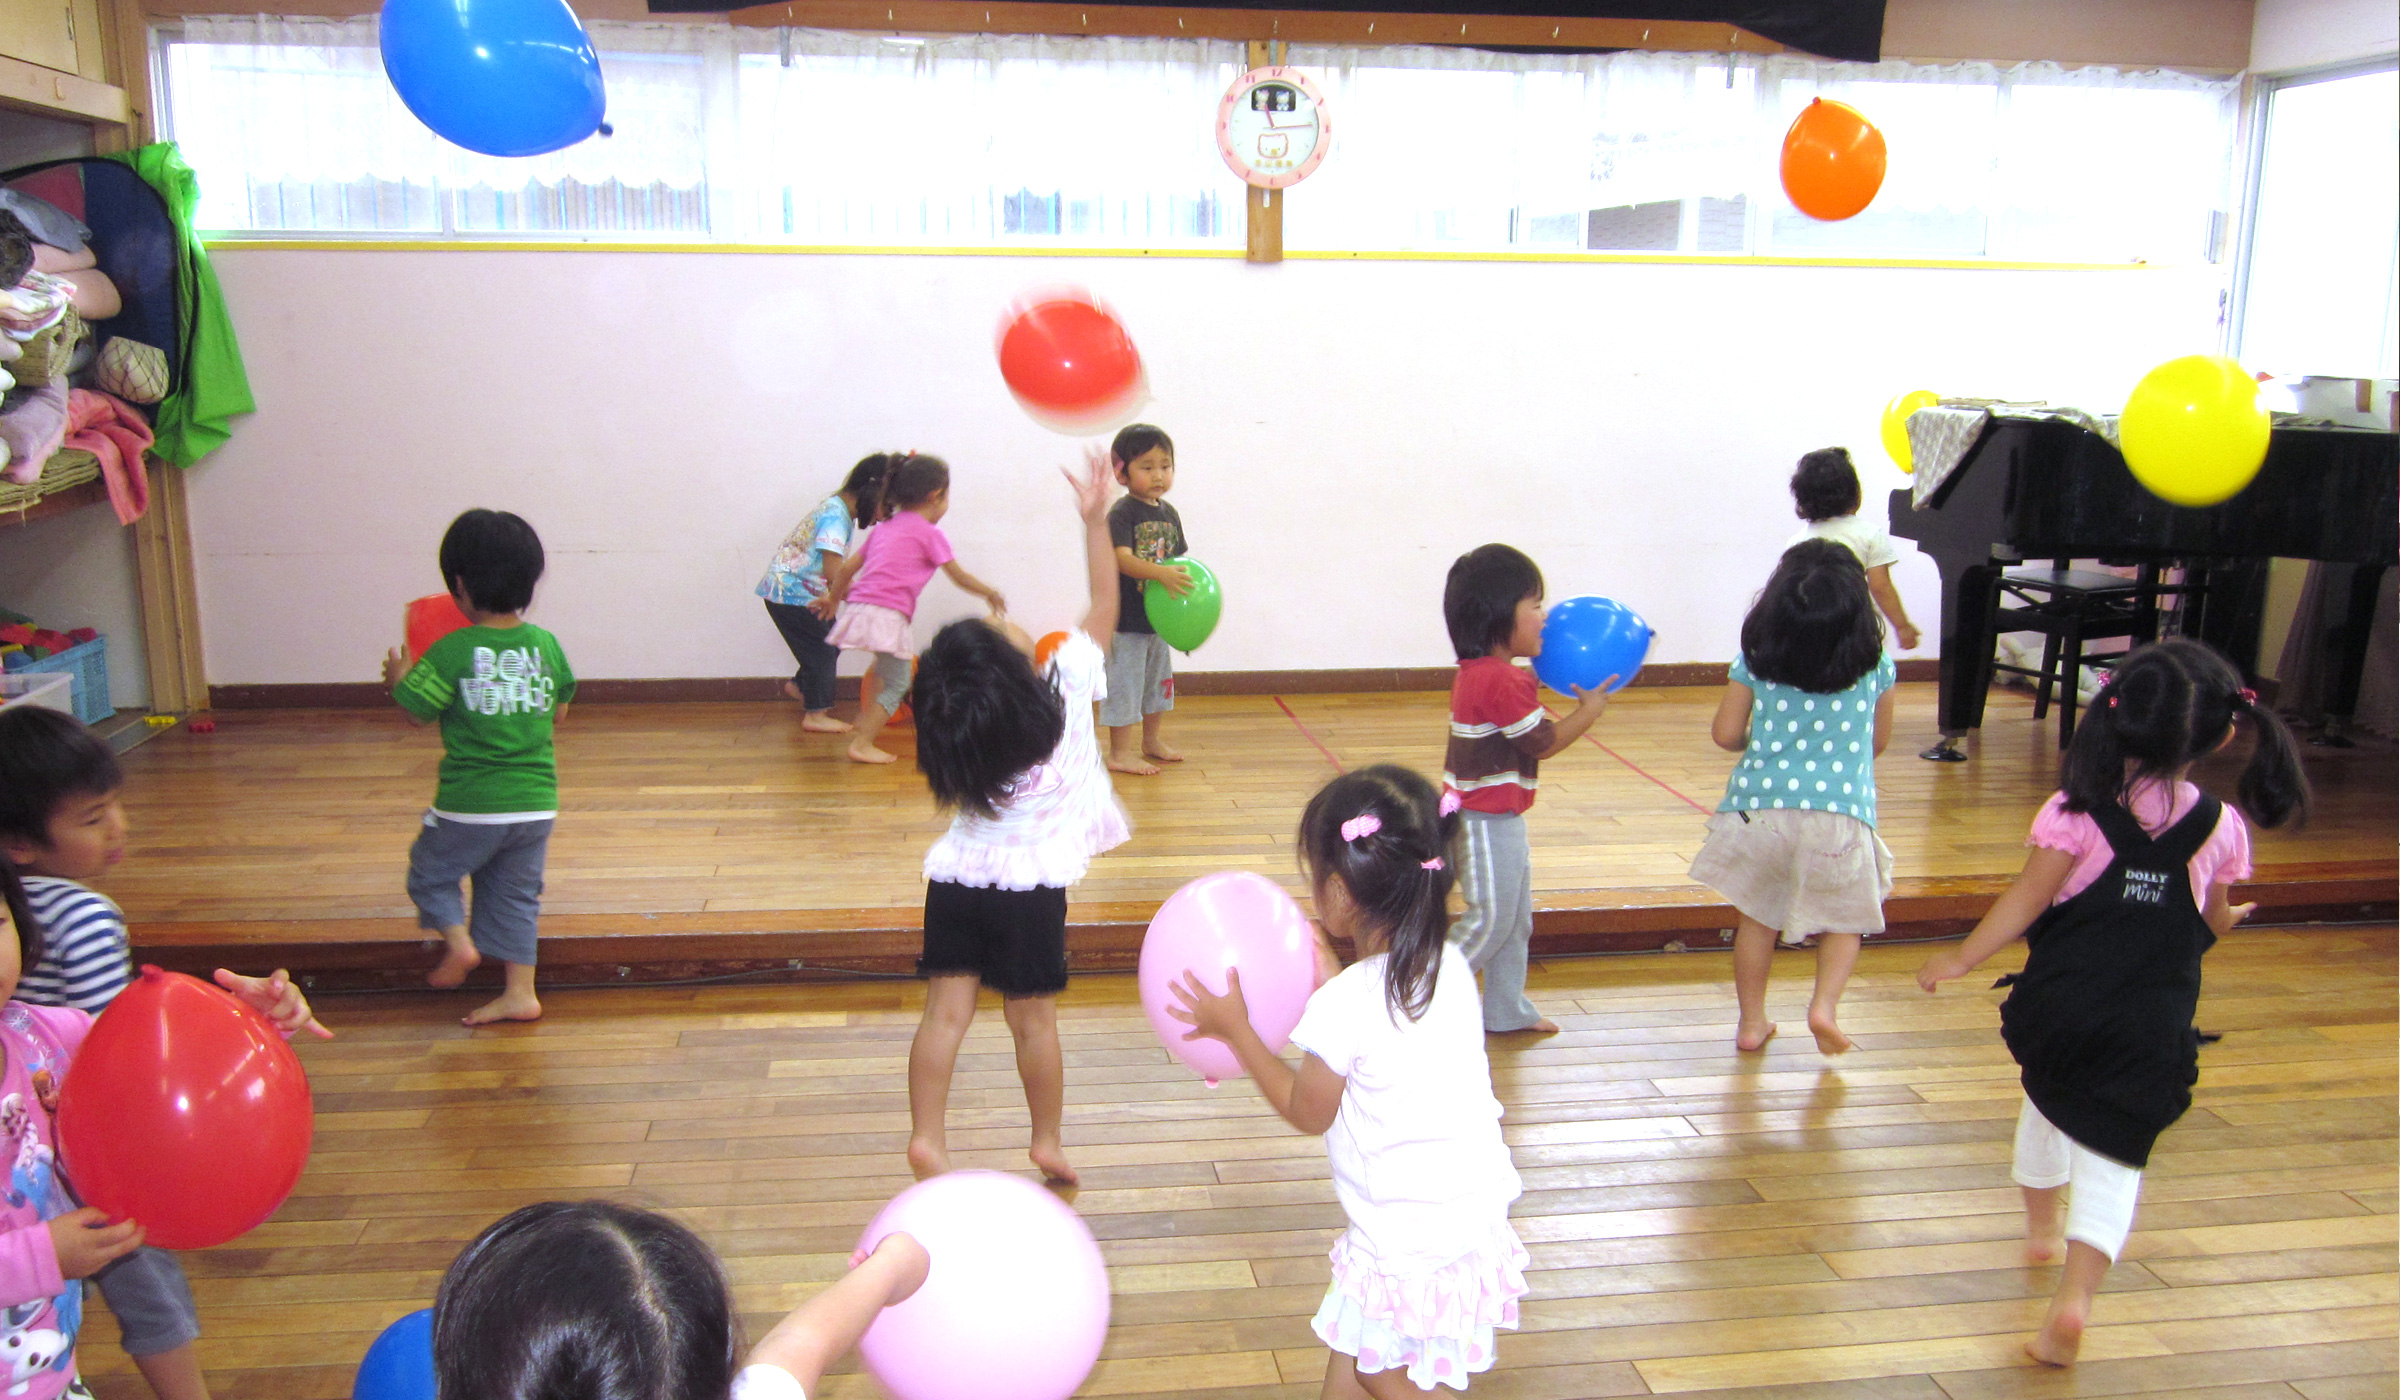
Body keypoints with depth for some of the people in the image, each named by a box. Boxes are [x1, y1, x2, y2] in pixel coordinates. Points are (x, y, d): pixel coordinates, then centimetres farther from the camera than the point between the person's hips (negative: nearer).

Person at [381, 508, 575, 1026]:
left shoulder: (453, 651, -14)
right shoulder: (546, 644, 0)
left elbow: (416, 714, -7)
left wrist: (399, 678, 12)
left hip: (471, 805, -4)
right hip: (536, 802, 4)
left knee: (430, 871, 20)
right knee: (516, 894, 15)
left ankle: (458, 939, 2)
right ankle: (520, 992, 16)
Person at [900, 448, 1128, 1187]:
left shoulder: (957, 732, -8)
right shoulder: (1066, 690, -17)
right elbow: (1105, 604, -9)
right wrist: (1094, 520, -7)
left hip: (958, 878, 2)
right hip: (1031, 886, -2)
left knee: (946, 1011, 6)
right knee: (1033, 1020, 10)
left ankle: (926, 1137, 3)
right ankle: (1047, 1142, 24)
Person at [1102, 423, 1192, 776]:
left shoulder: (1169, 514, 8)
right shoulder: (1122, 514, -15)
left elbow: (1179, 558, 12)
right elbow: (1123, 559, -27)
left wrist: (1188, 579, -8)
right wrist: (1161, 573, -40)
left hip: (1159, 615, 8)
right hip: (1127, 618, -8)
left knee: (1158, 680, 20)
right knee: (1124, 683, -1)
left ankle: (1152, 741, 37)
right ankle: (1119, 752, 10)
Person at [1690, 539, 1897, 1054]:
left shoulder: (1754, 660, -2)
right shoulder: (1876, 665, 0)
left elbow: (1725, 733, 0)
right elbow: (1877, 741, 11)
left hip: (1759, 808, 1)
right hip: (1840, 811, -1)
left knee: (1756, 917, 18)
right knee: (1844, 920, 19)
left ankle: (1752, 1021, 25)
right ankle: (1825, 1004, -2)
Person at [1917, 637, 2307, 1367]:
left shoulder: (2078, 811, -11)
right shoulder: (2220, 828, -2)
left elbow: (2027, 900, -13)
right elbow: (2212, 924, 10)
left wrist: (1960, 958, -4)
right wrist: (2226, 919, 34)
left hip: (2062, 1006, 0)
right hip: (2152, 1030, 0)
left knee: (2048, 1101, 27)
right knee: (2115, 1157, 5)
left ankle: (2043, 1226, 47)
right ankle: (2074, 1298, -9)